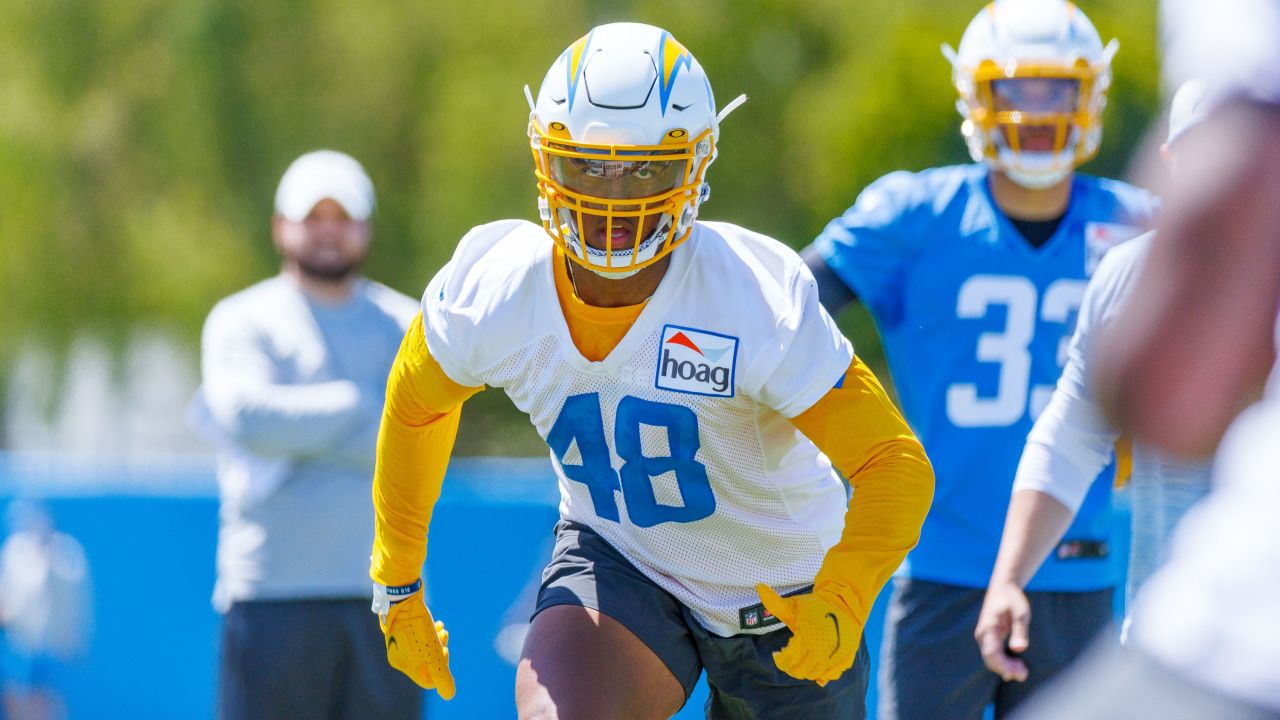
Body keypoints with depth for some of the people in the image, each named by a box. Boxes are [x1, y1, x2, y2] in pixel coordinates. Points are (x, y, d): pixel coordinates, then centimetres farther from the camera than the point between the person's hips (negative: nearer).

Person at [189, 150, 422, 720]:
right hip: (272, 593, -2)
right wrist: (361, 404, -4)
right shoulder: (240, 320, 8)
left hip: (385, 594, 3)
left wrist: (289, 430, -6)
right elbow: (247, 415, -13)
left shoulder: (405, 326, 14)